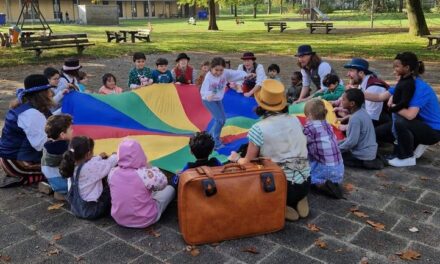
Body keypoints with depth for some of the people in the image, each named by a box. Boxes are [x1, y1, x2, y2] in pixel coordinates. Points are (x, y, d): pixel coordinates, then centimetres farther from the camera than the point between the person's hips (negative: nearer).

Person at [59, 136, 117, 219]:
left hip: (75, 209, 8)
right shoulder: (92, 167, -26)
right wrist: (116, 156, 11)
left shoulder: (71, 166, -5)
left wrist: (100, 157, 29)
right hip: (90, 210, -8)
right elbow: (109, 163, -11)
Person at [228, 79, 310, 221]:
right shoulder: (295, 121, 3)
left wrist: (236, 158, 19)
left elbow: (248, 162, -4)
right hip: (305, 183, 6)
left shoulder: (259, 129, -13)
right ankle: (298, 200, 10)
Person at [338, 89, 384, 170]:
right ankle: (370, 160, 12)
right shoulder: (362, 111, 3)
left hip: (364, 154, -9)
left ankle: (365, 162, -7)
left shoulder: (355, 118, -26)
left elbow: (352, 141, -26)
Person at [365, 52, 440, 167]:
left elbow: (410, 115, -35)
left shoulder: (421, 88, -27)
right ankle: (415, 144, 12)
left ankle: (408, 158, -13)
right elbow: (380, 97, -2)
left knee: (400, 122, -36)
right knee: (378, 133, 3)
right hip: (419, 125, 8)